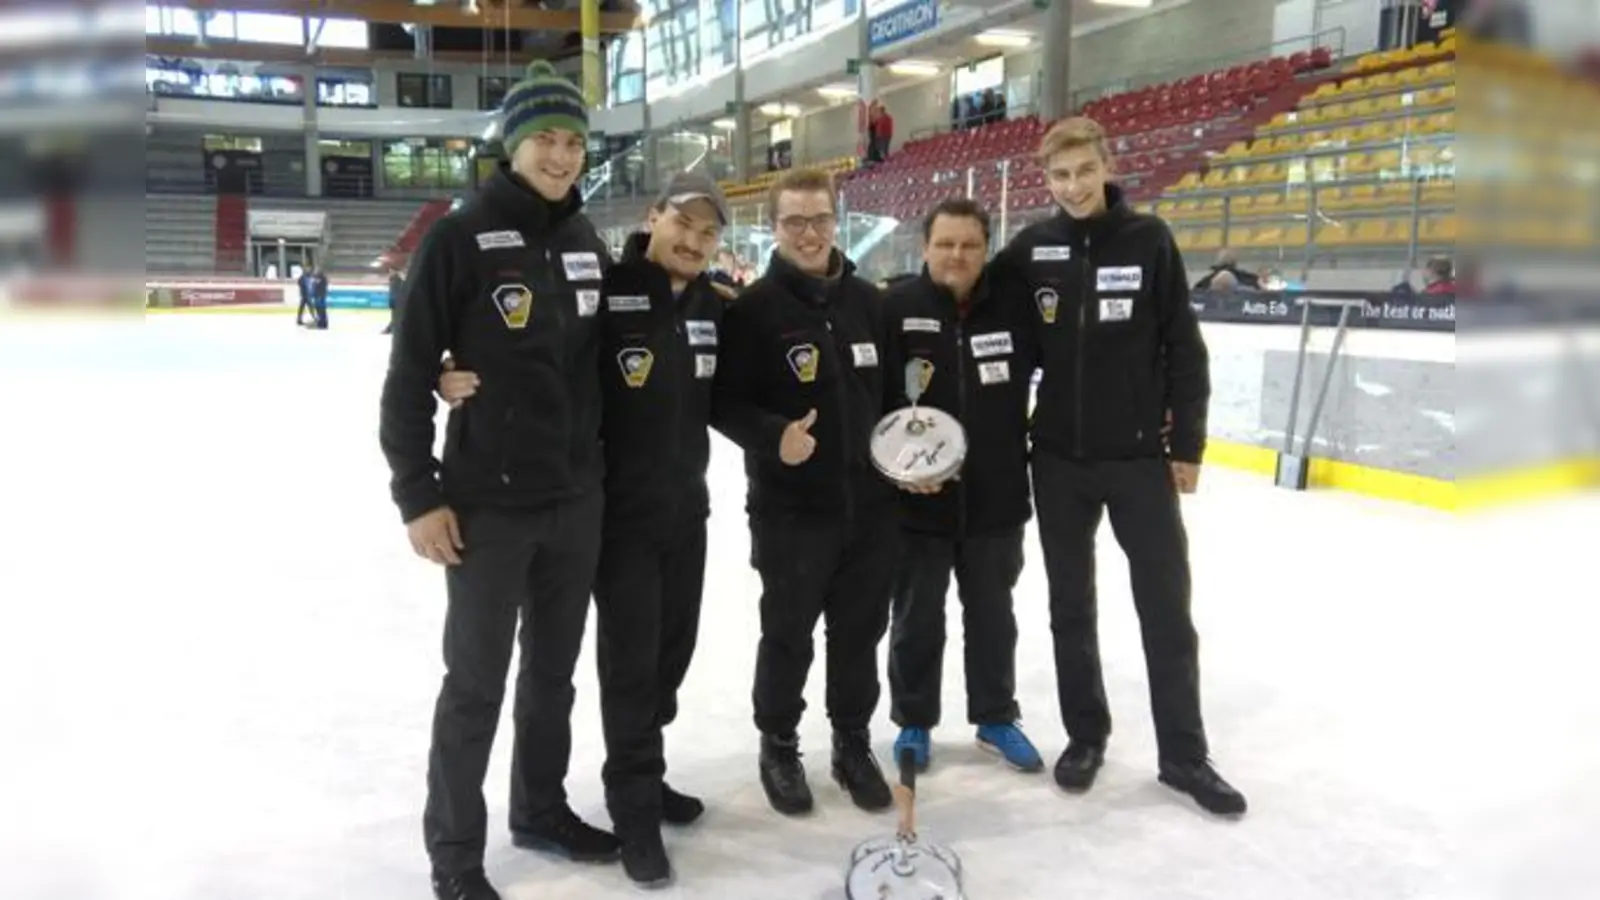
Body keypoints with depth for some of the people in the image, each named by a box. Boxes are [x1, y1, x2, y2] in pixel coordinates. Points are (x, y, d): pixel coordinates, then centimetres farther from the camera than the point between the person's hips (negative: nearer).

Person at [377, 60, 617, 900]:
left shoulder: (588, 244, 7)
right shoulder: (460, 237, -11)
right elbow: (409, 374, -11)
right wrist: (418, 494, -13)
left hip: (578, 499, 6)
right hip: (487, 503, -5)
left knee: (554, 670, 17)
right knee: (476, 681, 5)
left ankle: (542, 810, 36)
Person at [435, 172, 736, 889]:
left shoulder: (714, 307, 4)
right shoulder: (602, 293, -17)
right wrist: (455, 377, -35)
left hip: (687, 508, 7)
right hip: (619, 511, -6)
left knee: (672, 650, 16)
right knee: (630, 660, 1)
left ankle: (639, 773, 37)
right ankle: (635, 808, 18)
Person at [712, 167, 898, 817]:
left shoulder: (867, 301, 7)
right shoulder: (753, 308, -8)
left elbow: (893, 388, 16)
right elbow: (724, 401, -10)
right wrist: (773, 435, -26)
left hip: (870, 503, 4)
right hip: (790, 510, -4)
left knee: (861, 633, 14)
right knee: (788, 635, 9)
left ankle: (854, 745, 33)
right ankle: (779, 747, 30)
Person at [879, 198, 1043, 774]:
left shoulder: (1013, 308, -2)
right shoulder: (895, 309, -10)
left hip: (997, 496, 3)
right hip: (918, 500, -2)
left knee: (992, 614, 18)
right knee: (917, 618, 12)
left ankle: (996, 718, 35)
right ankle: (913, 722, 31)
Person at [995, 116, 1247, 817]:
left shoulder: (1148, 240, -5)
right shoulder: (1032, 248, -1)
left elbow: (1183, 348, -3)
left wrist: (1187, 444, -4)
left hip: (1140, 457, -2)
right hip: (1059, 460, 2)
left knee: (1166, 607, 4)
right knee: (1070, 607, 12)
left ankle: (1184, 754, 18)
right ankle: (1085, 735, 28)